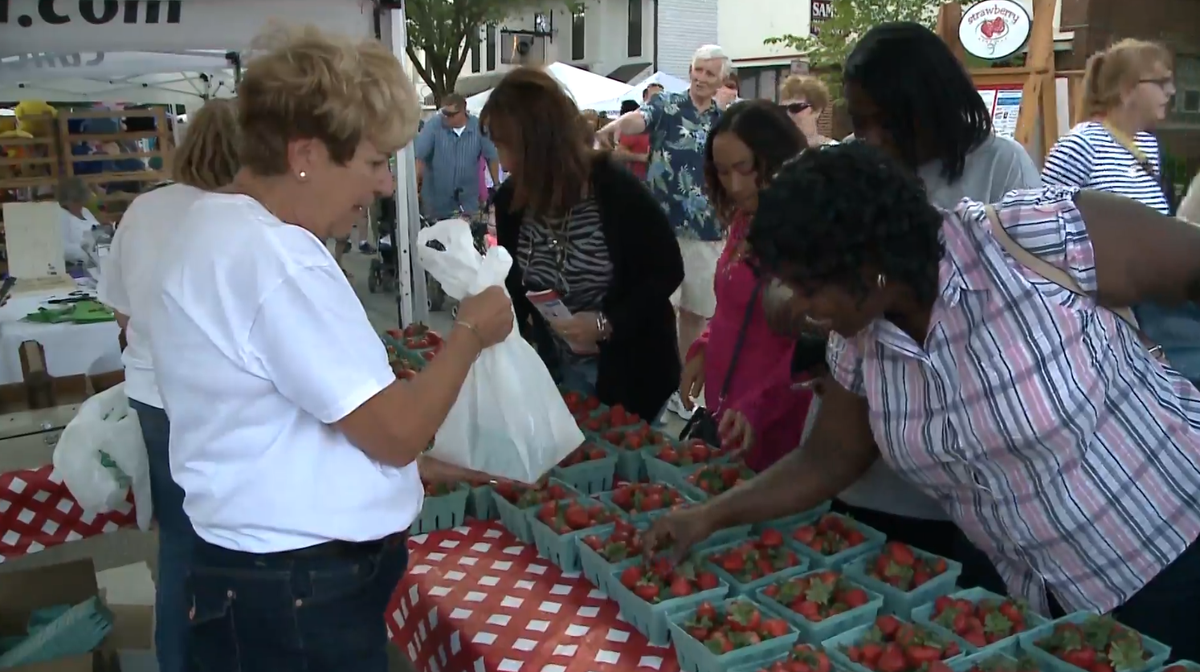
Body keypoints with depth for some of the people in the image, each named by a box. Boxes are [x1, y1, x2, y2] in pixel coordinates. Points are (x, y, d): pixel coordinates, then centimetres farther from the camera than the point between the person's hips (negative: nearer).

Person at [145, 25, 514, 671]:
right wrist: (470, 333, -7)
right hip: (299, 595, -10)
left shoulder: (218, 227, 8)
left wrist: (425, 467, 13)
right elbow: (396, 431, -22)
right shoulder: (274, 258, -25)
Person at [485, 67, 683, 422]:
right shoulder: (511, 199, -6)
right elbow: (514, 282, 7)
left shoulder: (619, 191, -21)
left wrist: (606, 324, -24)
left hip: (630, 368, -4)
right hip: (557, 366, 5)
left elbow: (668, 272, -14)